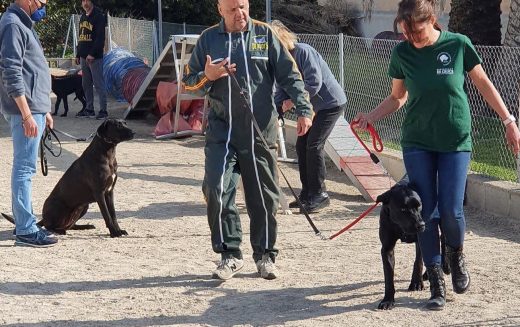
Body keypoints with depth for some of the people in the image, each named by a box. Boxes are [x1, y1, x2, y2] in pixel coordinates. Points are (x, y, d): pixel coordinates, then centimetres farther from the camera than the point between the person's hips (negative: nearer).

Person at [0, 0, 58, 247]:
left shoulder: (23, 24, 18)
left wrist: (43, 110, 25)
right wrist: (27, 114, -23)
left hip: (34, 107, 10)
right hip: (25, 109, -10)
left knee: (24, 167, 14)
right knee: (24, 168, -9)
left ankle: (24, 222, 21)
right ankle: (25, 231, -8)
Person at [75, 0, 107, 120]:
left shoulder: (98, 16, -7)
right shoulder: (83, 17, 18)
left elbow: (100, 38, -15)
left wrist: (92, 54, -20)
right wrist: (78, 54, 17)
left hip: (95, 57, -8)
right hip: (84, 57, 8)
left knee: (99, 84, -8)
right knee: (86, 84, 10)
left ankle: (103, 110, -7)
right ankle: (89, 109, 15)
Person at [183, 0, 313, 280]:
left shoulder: (265, 35, 3)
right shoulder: (209, 39, 5)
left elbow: (289, 75, 3)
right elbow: (188, 83, 9)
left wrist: (303, 108, -9)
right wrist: (207, 77, -12)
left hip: (261, 132, 0)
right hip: (222, 133, 0)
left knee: (264, 196, 6)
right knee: (217, 190, -12)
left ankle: (265, 255, 21)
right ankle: (229, 254, 0)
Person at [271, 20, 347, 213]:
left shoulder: (303, 52, -21)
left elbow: (314, 82, -28)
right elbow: (281, 91, 9)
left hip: (331, 103, -9)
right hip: (315, 106, 9)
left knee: (313, 145, -13)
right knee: (301, 145, 6)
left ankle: (319, 194, -4)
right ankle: (307, 194, 14)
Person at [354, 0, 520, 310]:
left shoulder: (458, 44, -9)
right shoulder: (402, 53, -4)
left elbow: (483, 84, 2)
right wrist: (371, 116, -8)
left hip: (455, 141, -2)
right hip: (418, 143, 2)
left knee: (451, 210, -8)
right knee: (426, 212, -1)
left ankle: (456, 255, 25)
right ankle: (436, 282, 8)